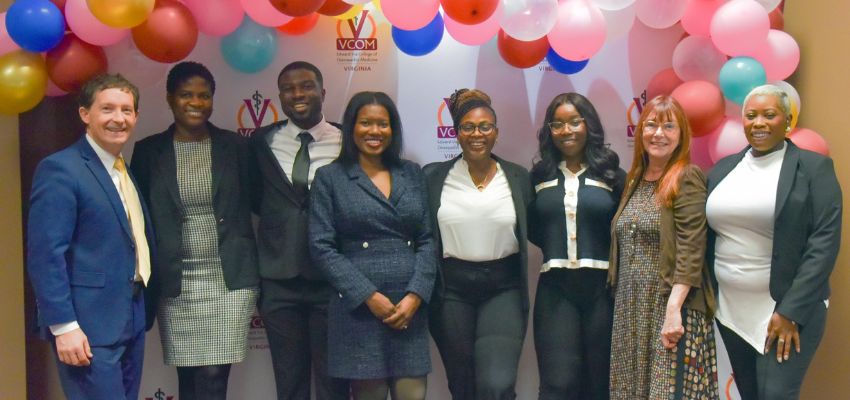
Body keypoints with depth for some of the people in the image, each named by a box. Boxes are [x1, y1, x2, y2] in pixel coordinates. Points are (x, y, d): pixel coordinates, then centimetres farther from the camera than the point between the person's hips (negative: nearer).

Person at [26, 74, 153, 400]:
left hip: (132, 321, 8)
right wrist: (64, 326, -20)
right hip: (89, 326, -8)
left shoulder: (127, 170, 14)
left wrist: (143, 310, 12)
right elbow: (45, 255, -17)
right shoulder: (60, 168, -12)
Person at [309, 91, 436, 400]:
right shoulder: (329, 177, 3)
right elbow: (322, 247, -4)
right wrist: (368, 296, -11)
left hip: (410, 306, 3)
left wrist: (416, 295, -6)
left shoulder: (412, 174, 12)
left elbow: (427, 240, 8)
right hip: (358, 308, -2)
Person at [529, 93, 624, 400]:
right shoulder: (540, 176, 10)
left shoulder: (612, 175, 5)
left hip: (602, 287, 0)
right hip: (555, 289, 1)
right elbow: (533, 230, 14)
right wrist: (556, 249, 1)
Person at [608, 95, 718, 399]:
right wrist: (621, 300, 10)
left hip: (672, 306, -6)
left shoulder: (687, 178, -7)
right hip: (631, 308, 7)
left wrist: (674, 309, -21)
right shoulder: (634, 179, 14)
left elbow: (691, 249, -15)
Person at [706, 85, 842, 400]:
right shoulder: (724, 168, 9)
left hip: (787, 308, -5)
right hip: (730, 309, 5)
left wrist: (791, 311, -17)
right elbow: (709, 235, 12)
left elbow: (825, 243, -12)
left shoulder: (814, 167, -5)